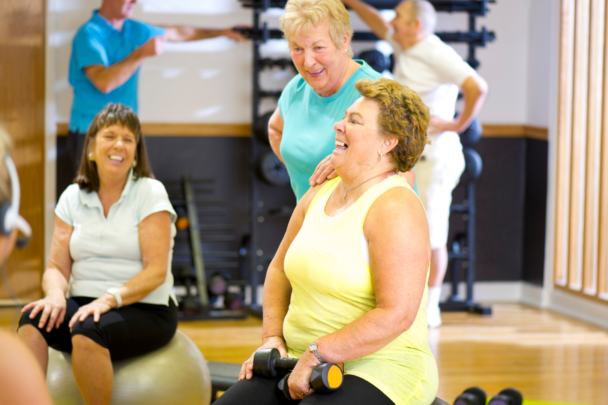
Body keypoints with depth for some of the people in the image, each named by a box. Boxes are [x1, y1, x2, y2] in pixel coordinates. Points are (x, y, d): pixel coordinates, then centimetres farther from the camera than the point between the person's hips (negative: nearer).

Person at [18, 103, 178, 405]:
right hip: (85, 303, 4)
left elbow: (157, 271, -11)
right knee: (33, 320, -27)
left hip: (144, 310, -4)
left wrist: (110, 299, -25)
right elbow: (57, 266, 5)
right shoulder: (72, 198, 10)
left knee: (88, 330, -35)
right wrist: (56, 294, -19)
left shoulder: (150, 193, -2)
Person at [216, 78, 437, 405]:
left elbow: (396, 314, -23)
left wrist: (317, 354, -20)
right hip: (308, 365, 8)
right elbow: (280, 269, 22)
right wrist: (272, 339, 7)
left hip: (381, 371, -8)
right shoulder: (319, 194, 10)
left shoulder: (395, 208, -16)